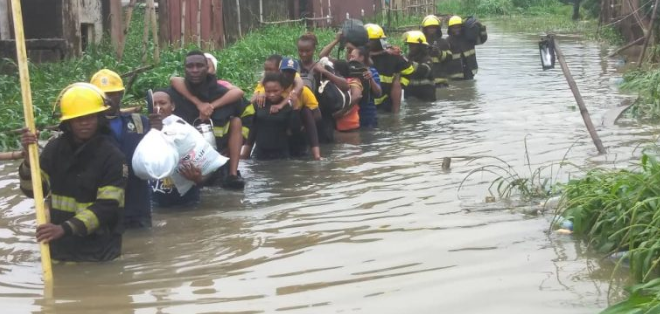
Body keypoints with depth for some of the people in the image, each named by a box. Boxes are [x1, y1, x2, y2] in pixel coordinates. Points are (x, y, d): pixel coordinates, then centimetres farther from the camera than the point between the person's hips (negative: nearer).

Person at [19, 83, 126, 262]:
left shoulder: (111, 155, -13)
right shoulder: (55, 148, 0)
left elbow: (107, 206, -18)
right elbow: (33, 191, 0)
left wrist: (65, 228, -28)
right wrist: (29, 159, -19)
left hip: (99, 251, -4)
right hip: (60, 247, 4)